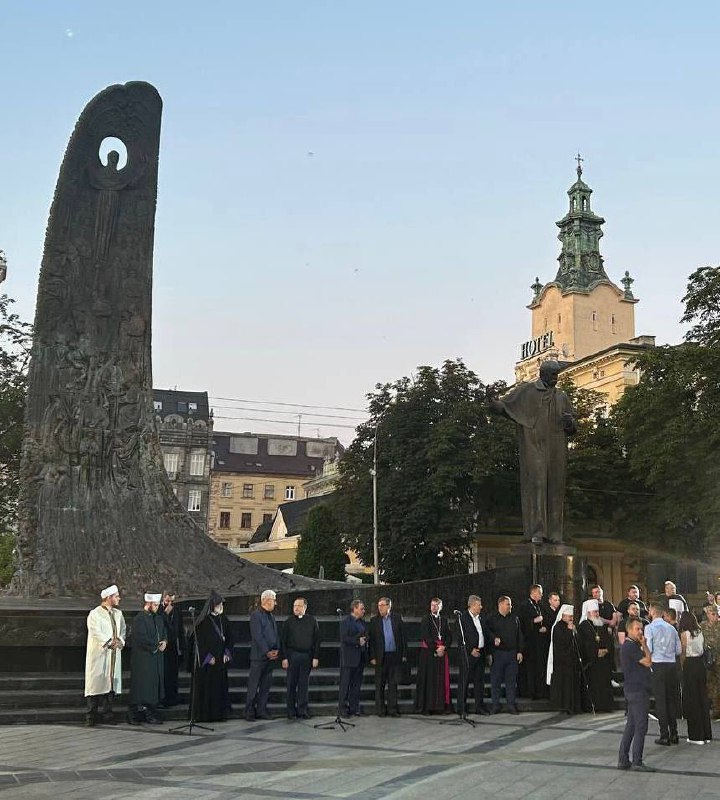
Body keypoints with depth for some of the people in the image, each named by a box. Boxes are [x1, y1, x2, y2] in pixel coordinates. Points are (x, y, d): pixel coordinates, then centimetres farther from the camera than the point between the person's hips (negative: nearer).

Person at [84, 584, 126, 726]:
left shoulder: (118, 613, 15)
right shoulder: (95, 614, -6)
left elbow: (123, 630, 12)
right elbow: (95, 633, -16)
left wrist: (119, 640, -7)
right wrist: (110, 642, -20)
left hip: (114, 655, 6)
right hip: (99, 654, -6)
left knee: (110, 683, 4)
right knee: (96, 683, -5)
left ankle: (106, 714, 10)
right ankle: (91, 717, 1)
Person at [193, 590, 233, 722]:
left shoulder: (223, 620, 8)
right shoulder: (203, 621, -9)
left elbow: (229, 637, 13)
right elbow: (200, 640, -9)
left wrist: (227, 653, 1)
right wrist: (208, 657, -12)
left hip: (221, 658, 5)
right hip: (206, 659, -5)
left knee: (220, 686, 6)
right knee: (206, 686, -2)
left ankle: (218, 714, 13)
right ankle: (203, 715, 4)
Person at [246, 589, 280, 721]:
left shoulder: (271, 615, 15)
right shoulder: (256, 615, -10)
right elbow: (257, 636, -15)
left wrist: (276, 650, 2)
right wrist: (267, 652, -15)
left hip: (271, 656, 8)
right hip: (259, 656, -8)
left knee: (266, 685, 10)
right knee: (253, 686, -1)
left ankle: (261, 711, 16)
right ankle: (249, 712, 5)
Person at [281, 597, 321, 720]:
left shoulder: (312, 621, 5)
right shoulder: (289, 621, 4)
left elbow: (317, 640, 4)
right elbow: (283, 640, 2)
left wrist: (316, 657, -2)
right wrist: (284, 657, -6)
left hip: (307, 656, 0)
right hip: (292, 655, 0)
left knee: (304, 684, 4)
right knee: (291, 684, 3)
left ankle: (302, 710, 10)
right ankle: (291, 711, 11)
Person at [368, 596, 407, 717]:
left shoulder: (397, 618, 5)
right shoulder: (374, 620, 2)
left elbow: (403, 637, 5)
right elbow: (371, 640, 0)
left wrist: (404, 654, 0)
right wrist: (372, 657, -7)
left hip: (395, 656, 1)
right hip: (381, 657, -1)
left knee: (393, 683, 6)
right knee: (379, 684, 5)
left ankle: (393, 708, 12)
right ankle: (380, 709, 12)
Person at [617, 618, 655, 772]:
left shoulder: (629, 646, 17)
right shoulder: (631, 646, -15)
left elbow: (645, 662, 17)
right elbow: (648, 662, -15)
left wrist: (643, 645, 8)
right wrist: (644, 645, -6)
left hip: (632, 690, 11)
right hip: (638, 690, -11)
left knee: (631, 725, 12)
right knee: (641, 726, -6)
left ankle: (623, 760, 15)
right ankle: (637, 762, -2)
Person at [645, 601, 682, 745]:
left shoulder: (650, 628, -7)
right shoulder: (671, 628, 9)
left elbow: (648, 650, -14)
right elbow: (679, 650, 11)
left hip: (658, 665, -5)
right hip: (672, 665, 5)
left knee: (660, 700, 0)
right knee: (672, 699, 13)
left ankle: (664, 736, 1)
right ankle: (674, 734, 18)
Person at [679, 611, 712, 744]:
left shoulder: (684, 634, -9)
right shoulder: (700, 633, 7)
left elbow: (683, 653, -5)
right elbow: (703, 649, 8)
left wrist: (681, 665, 7)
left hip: (690, 664, -6)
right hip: (701, 663, 6)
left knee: (691, 699, 1)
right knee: (703, 698, 11)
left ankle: (696, 736, 4)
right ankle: (706, 734, 15)